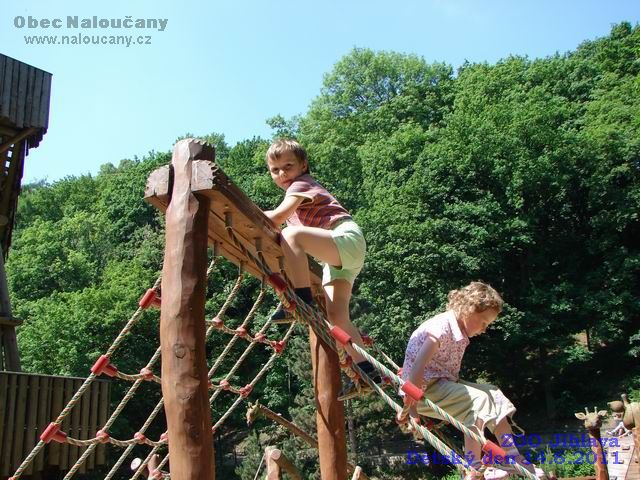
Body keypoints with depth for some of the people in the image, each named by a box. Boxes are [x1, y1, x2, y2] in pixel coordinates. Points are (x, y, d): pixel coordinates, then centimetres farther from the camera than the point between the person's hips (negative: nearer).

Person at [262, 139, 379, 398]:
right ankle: (365, 369, 3)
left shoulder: (301, 185, -2)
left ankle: (302, 299, -32)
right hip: (338, 259, 10)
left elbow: (277, 218, -19)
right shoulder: (296, 193, 28)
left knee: (291, 235, -32)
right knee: (336, 315, -1)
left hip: (347, 240, -10)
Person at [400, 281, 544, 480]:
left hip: (444, 384, 10)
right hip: (425, 388, -10)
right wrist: (411, 402, -32)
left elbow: (449, 368, 11)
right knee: (478, 400, -24)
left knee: (493, 394, 7)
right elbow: (418, 367, -29)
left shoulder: (460, 333, 11)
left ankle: (512, 458, 9)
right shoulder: (441, 326, -20)